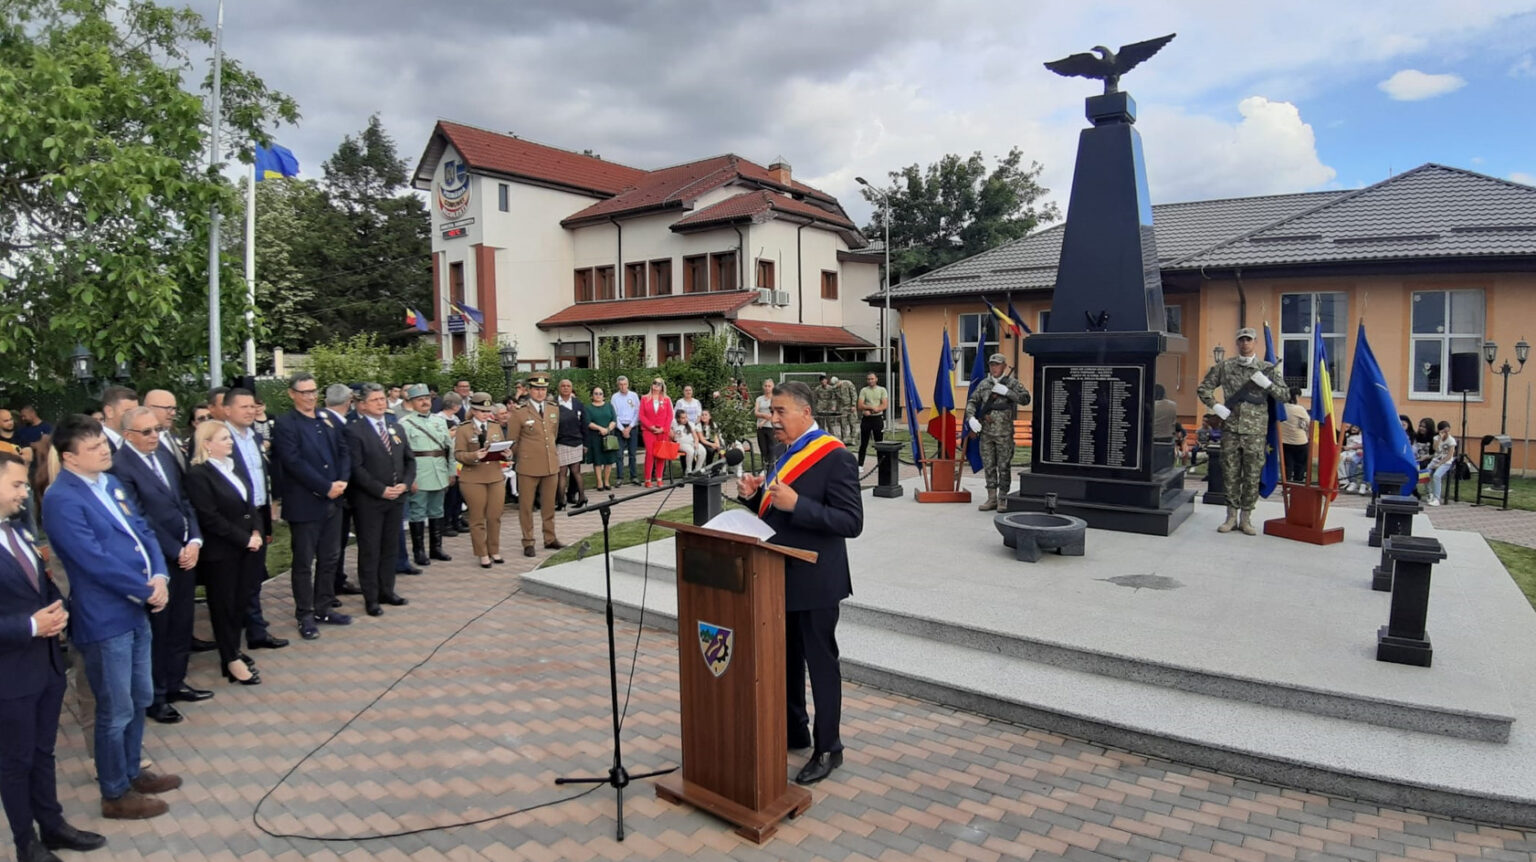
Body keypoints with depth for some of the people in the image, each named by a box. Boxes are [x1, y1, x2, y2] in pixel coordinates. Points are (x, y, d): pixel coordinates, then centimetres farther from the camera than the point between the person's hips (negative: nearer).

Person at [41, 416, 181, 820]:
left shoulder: (111, 483, 9)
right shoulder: (62, 500, -18)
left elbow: (141, 531, 10)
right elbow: (96, 561, -23)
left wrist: (160, 576, -7)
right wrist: (147, 590, -14)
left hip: (135, 610, 8)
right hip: (104, 619, -8)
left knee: (140, 699, 20)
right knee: (116, 712, 5)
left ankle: (131, 773, 37)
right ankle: (116, 794, 22)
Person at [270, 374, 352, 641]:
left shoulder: (329, 418, 11)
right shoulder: (284, 424, -8)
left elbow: (344, 451, 10)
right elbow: (294, 462, -16)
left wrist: (342, 481, -6)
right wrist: (326, 487, -17)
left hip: (333, 500, 6)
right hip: (304, 504, -6)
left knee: (330, 558, 13)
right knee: (303, 562, 5)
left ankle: (323, 609, 26)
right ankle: (305, 616, 16)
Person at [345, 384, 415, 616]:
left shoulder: (396, 429, 13)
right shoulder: (354, 431, -8)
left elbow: (409, 460, 13)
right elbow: (356, 468, -15)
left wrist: (406, 484, -4)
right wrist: (381, 490, -18)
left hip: (396, 499, 6)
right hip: (368, 501, -6)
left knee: (390, 547, 13)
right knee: (370, 551, 3)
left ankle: (387, 591, 23)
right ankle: (371, 598, 11)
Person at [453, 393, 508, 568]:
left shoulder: (496, 427, 12)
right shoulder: (463, 430, -2)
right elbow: (458, 454, -7)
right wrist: (474, 456, -24)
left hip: (496, 477, 4)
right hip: (473, 480, -4)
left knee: (495, 517, 8)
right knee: (477, 519, 4)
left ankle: (494, 551, 22)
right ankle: (483, 555, 13)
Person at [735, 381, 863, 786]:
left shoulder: (835, 457, -17)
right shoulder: (785, 452, 8)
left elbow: (851, 521, -22)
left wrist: (796, 504, -29)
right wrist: (753, 495, -5)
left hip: (813, 579, -8)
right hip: (780, 575, 8)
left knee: (820, 662, 6)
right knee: (784, 659, 20)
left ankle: (828, 749, 22)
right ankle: (793, 731, 38)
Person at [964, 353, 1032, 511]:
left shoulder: (1012, 382, 0)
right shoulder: (983, 384, 11)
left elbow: (1025, 399, -11)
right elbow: (972, 402, 10)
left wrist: (1007, 392, -18)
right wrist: (971, 418, -7)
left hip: (1004, 432, -4)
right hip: (986, 432, 4)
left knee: (1004, 467, 0)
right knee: (988, 466, 7)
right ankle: (991, 498, 14)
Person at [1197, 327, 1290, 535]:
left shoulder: (1267, 369, 7)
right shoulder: (1224, 366, 7)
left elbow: (1286, 396, 7)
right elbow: (1203, 388, 10)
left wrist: (1266, 383, -9)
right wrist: (1215, 406, -4)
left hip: (1256, 431, 0)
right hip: (1230, 428, 0)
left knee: (1252, 476, 2)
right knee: (1230, 474, 4)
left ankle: (1246, 517, 12)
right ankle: (1232, 515, 13)